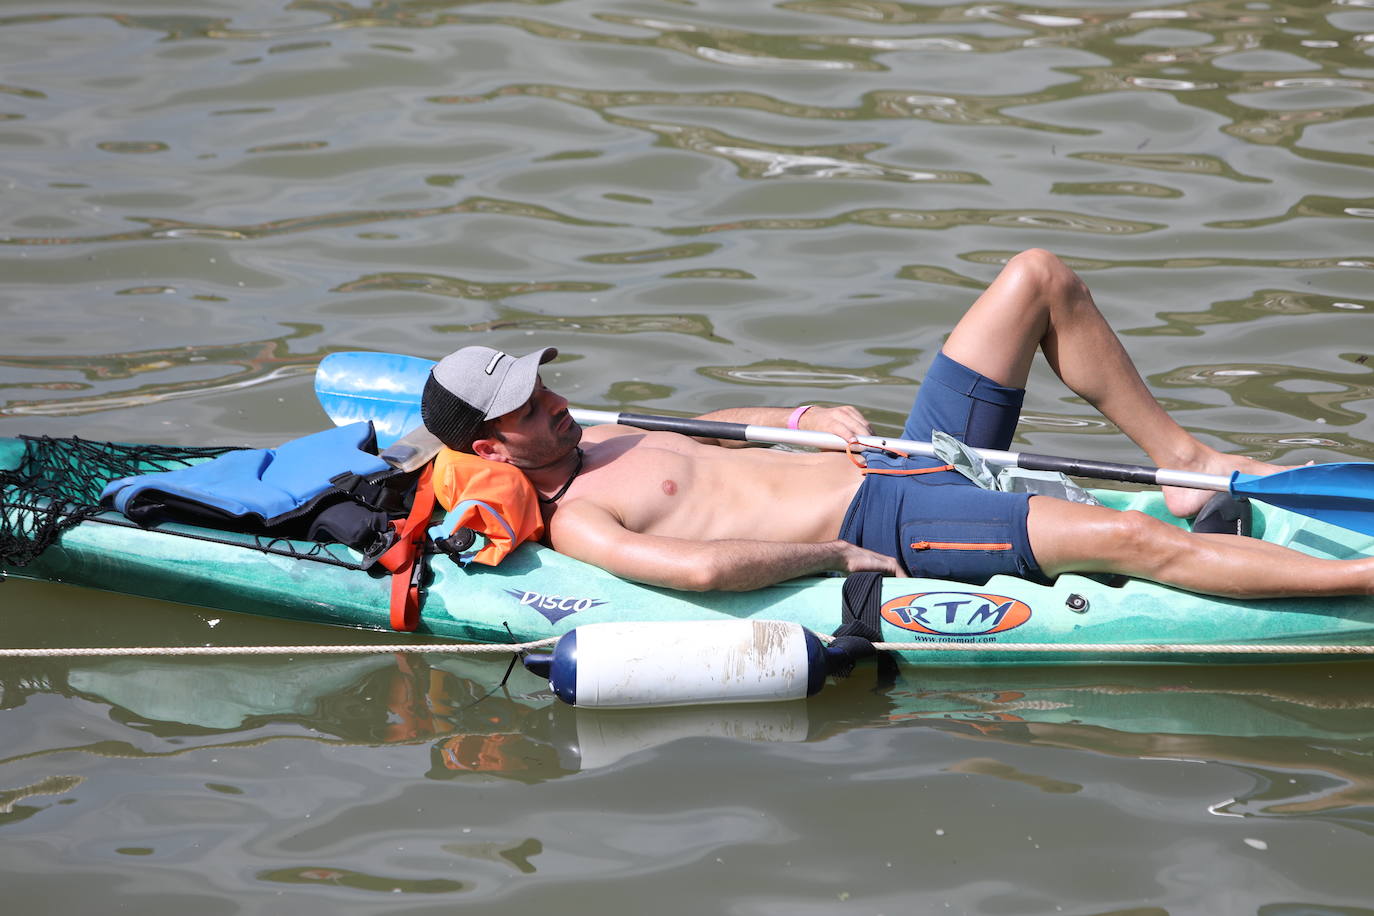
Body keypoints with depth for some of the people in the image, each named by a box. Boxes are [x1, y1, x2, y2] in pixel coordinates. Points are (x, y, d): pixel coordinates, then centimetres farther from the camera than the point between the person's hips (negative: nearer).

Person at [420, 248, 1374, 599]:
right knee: (1124, 539, -27)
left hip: (903, 469, 10)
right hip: (892, 527, -10)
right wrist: (838, 555, -22)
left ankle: (1183, 457, 13)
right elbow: (703, 566, -32)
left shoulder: (597, 441, 15)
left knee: (1040, 277, 6)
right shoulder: (574, 523, -13)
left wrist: (813, 417, 10)